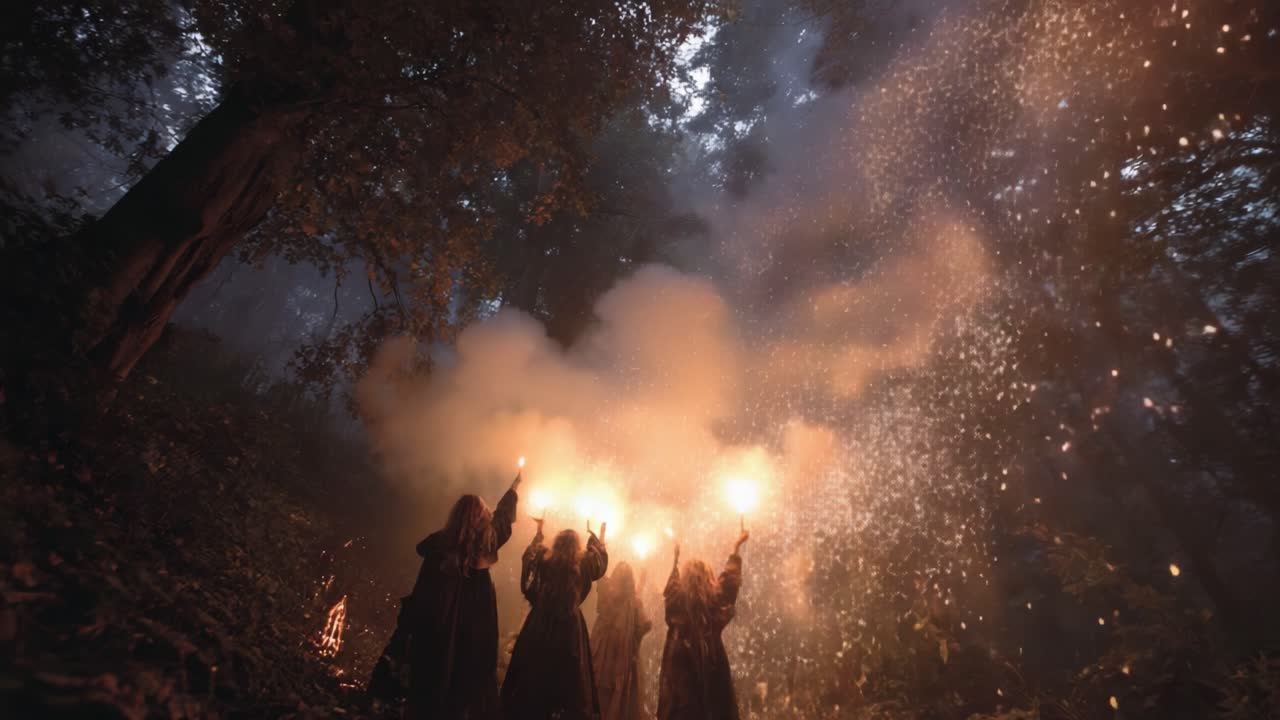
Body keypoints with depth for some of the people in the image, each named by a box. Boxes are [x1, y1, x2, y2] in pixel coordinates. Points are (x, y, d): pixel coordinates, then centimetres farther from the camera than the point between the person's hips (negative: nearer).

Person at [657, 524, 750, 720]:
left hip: (680, 666, 1)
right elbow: (729, 578, 10)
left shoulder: (677, 600, -2)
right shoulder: (714, 601, -5)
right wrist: (737, 546, 22)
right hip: (711, 666, -1)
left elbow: (673, 582, 20)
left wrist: (676, 557, 36)